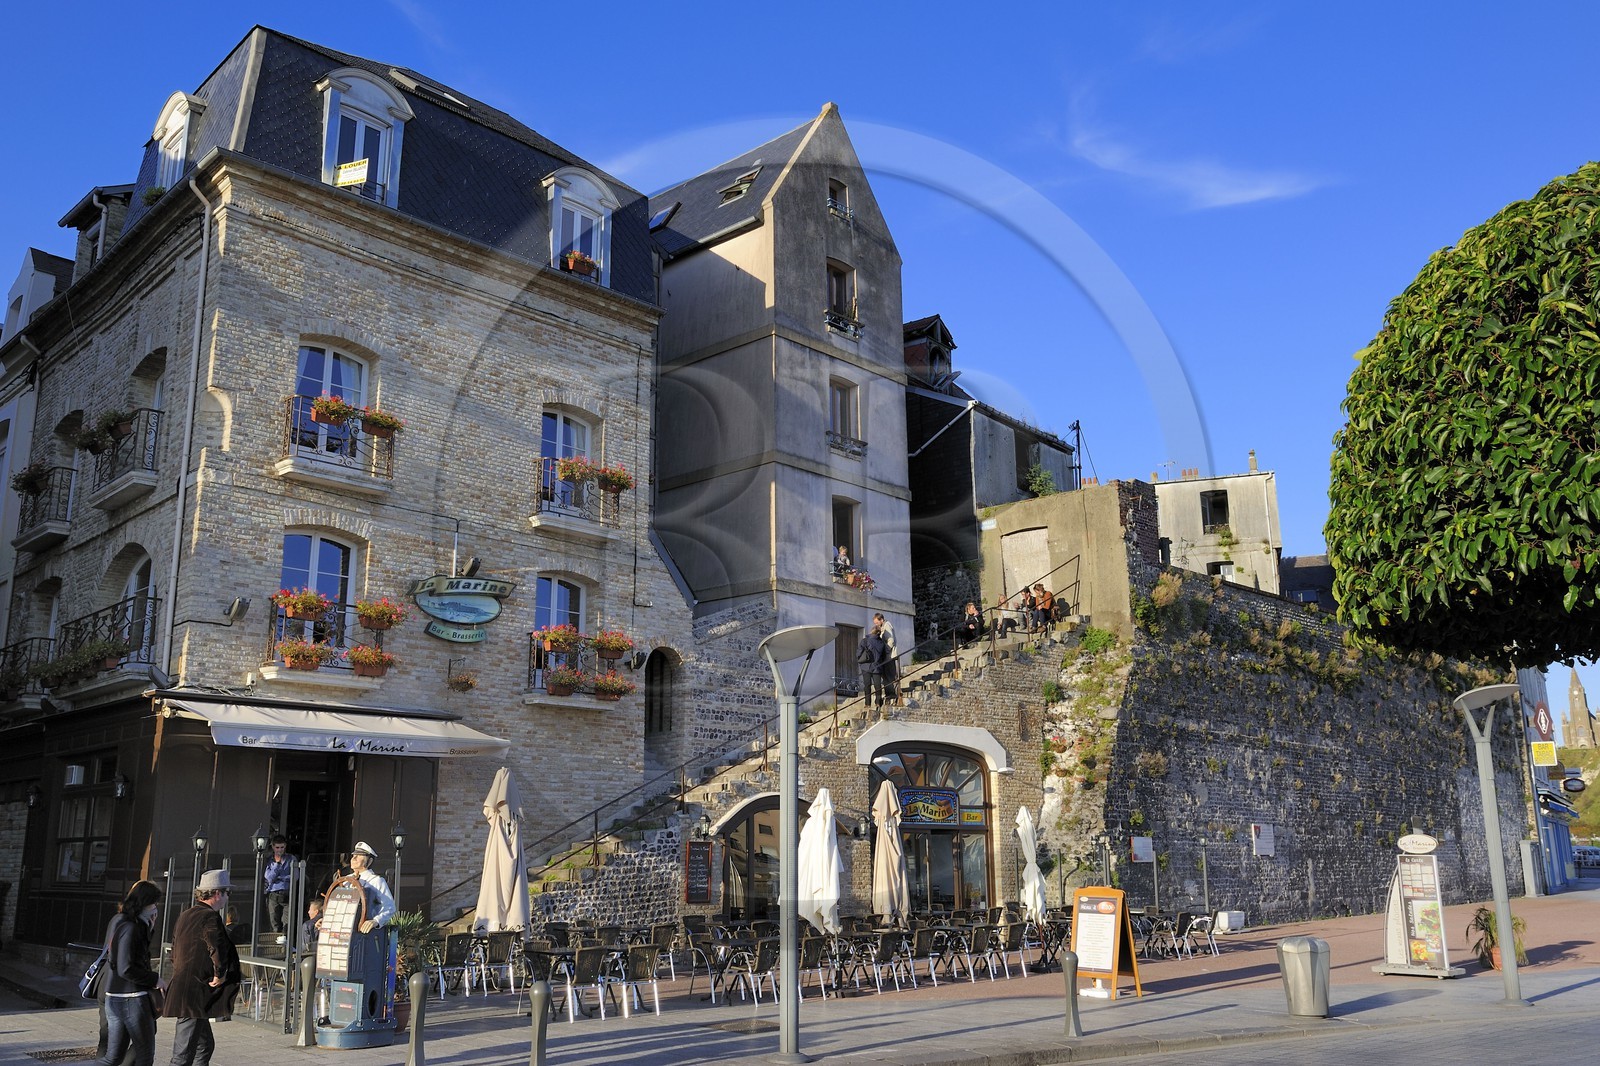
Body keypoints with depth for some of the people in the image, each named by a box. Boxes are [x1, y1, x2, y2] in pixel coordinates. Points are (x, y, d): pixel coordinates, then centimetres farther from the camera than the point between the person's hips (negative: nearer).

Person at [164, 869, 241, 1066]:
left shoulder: (185, 916, 13)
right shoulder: (210, 917, -17)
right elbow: (220, 951, -29)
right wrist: (219, 977, -14)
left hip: (181, 989, 10)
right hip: (195, 994, -10)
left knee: (205, 1045, 20)